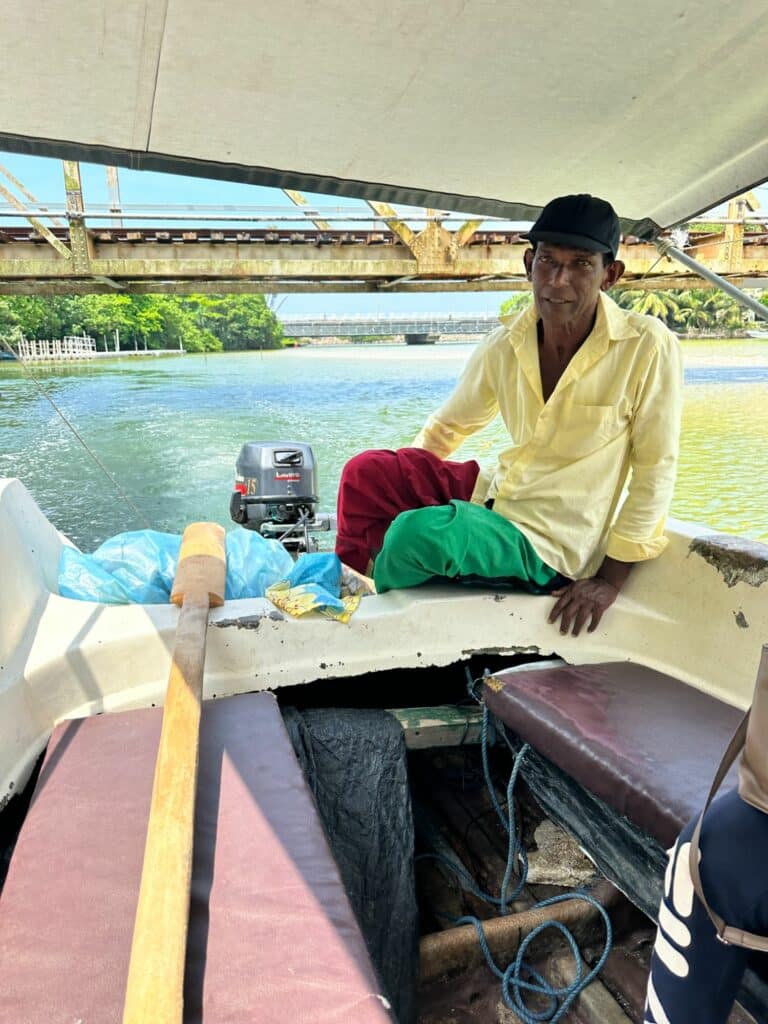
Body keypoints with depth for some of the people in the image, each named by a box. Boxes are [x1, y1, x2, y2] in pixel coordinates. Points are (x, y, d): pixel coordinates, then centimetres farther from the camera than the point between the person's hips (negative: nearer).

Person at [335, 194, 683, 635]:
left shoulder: (648, 347, -17)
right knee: (366, 471, -9)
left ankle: (375, 596, 5)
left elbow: (656, 471, -11)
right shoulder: (505, 344, -3)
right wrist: (400, 488, 14)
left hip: (549, 548, -5)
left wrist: (610, 579, -13)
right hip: (494, 496, 5)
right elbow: (448, 426, 12)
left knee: (421, 532, -30)